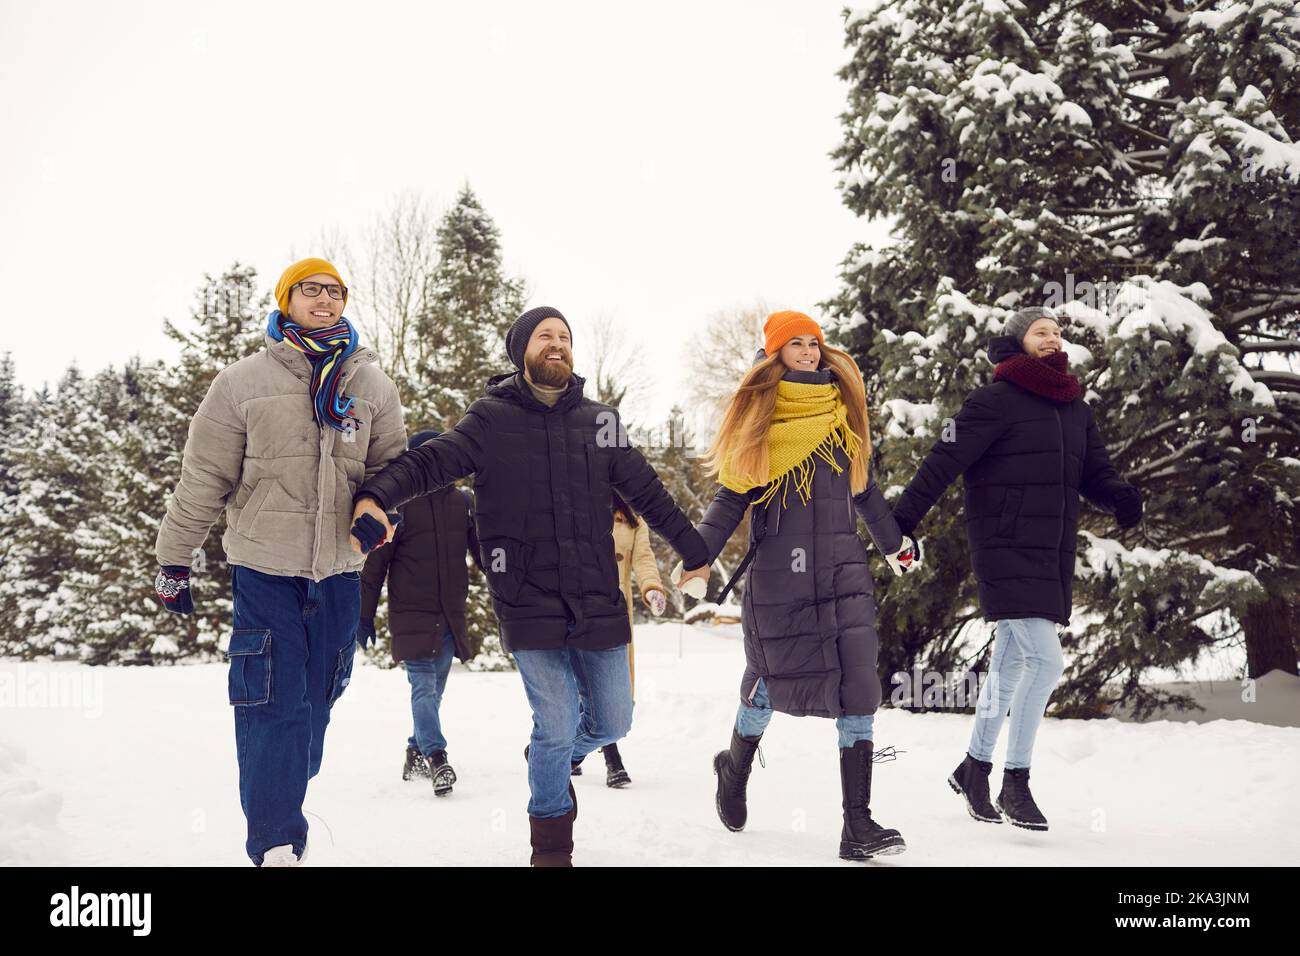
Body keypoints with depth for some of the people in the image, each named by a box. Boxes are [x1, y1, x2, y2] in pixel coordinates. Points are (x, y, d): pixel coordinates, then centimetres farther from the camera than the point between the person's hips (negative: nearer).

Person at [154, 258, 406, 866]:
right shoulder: (244, 381, -2)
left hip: (339, 568, 3)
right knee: (274, 704, -7)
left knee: (316, 701, 11)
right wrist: (174, 561, 4)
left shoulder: (372, 384, 6)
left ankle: (283, 810, 28)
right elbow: (204, 477, 1)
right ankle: (276, 844, -1)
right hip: (264, 565, -3)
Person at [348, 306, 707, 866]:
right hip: (530, 603, -4)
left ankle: (557, 757, 46)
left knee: (612, 723, 11)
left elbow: (646, 492, 16)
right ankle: (551, 843, 24)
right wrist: (376, 495, -32)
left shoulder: (599, 420, 9)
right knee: (555, 726, -2)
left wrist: (694, 551, 21)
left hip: (597, 600, 4)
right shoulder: (492, 419, -2)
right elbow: (431, 462, -13)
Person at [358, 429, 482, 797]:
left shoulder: (463, 503, 8)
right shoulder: (398, 505, -4)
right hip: (412, 615, -5)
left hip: (451, 617, 5)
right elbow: (374, 563, -3)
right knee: (423, 687, -13)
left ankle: (416, 756, 21)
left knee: (433, 690, 10)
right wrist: (364, 616, -4)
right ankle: (436, 759, -20)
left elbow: (485, 551, 14)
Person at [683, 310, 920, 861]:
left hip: (842, 568, 3)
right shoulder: (759, 417, 2)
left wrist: (892, 543, 30)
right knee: (773, 678, 7)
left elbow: (862, 486, 24)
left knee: (857, 687, -8)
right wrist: (700, 553, -10)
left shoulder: (840, 412, 13)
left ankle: (857, 826, -9)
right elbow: (732, 495, 1)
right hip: (778, 571, -3)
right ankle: (735, 767, 38)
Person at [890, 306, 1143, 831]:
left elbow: (1094, 472, 13)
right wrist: (901, 520, -19)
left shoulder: (1076, 409, 15)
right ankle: (1016, 784, -4)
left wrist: (1119, 495, -10)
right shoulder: (995, 401, -8)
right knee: (1044, 658, -16)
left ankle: (974, 768, 29)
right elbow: (945, 461, -13)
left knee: (1010, 664, 15)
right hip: (1007, 551, -7)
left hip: (1053, 557, 8)